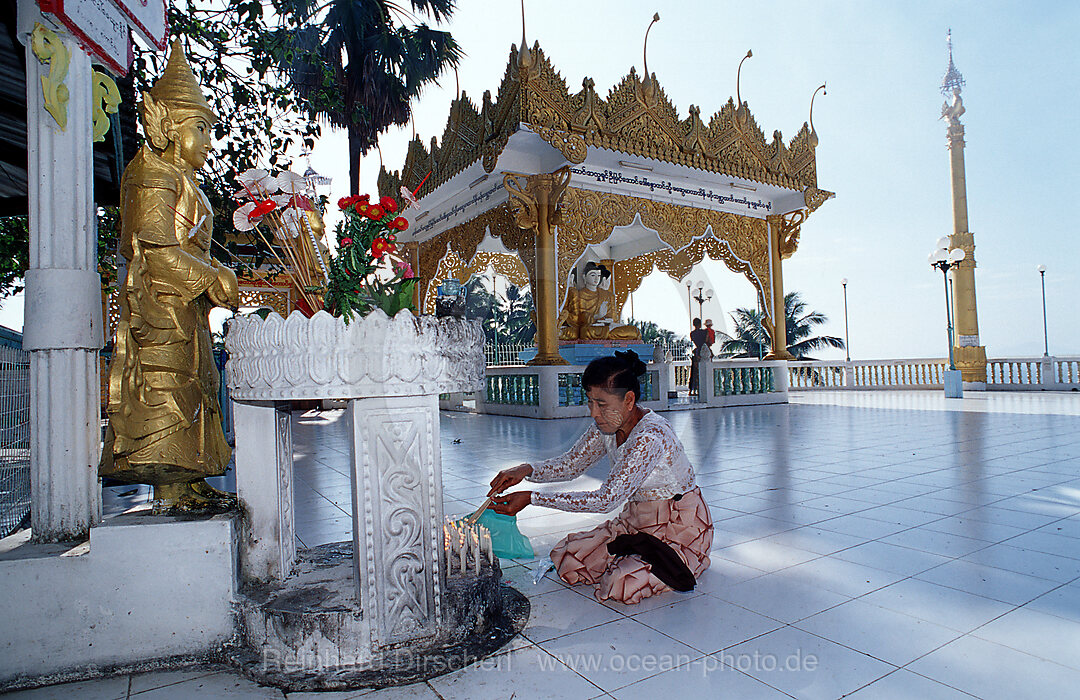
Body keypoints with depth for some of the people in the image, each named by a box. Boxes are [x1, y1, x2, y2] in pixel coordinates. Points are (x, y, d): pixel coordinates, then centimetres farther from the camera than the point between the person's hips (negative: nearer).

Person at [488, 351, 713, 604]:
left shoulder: (650, 436, -30)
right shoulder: (606, 425, -5)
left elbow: (607, 499, -32)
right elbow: (572, 464, 6)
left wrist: (532, 498, -32)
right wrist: (527, 470, -14)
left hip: (682, 529, -7)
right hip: (637, 521, 8)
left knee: (620, 586, -27)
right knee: (566, 560, -4)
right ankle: (645, 553, 9)